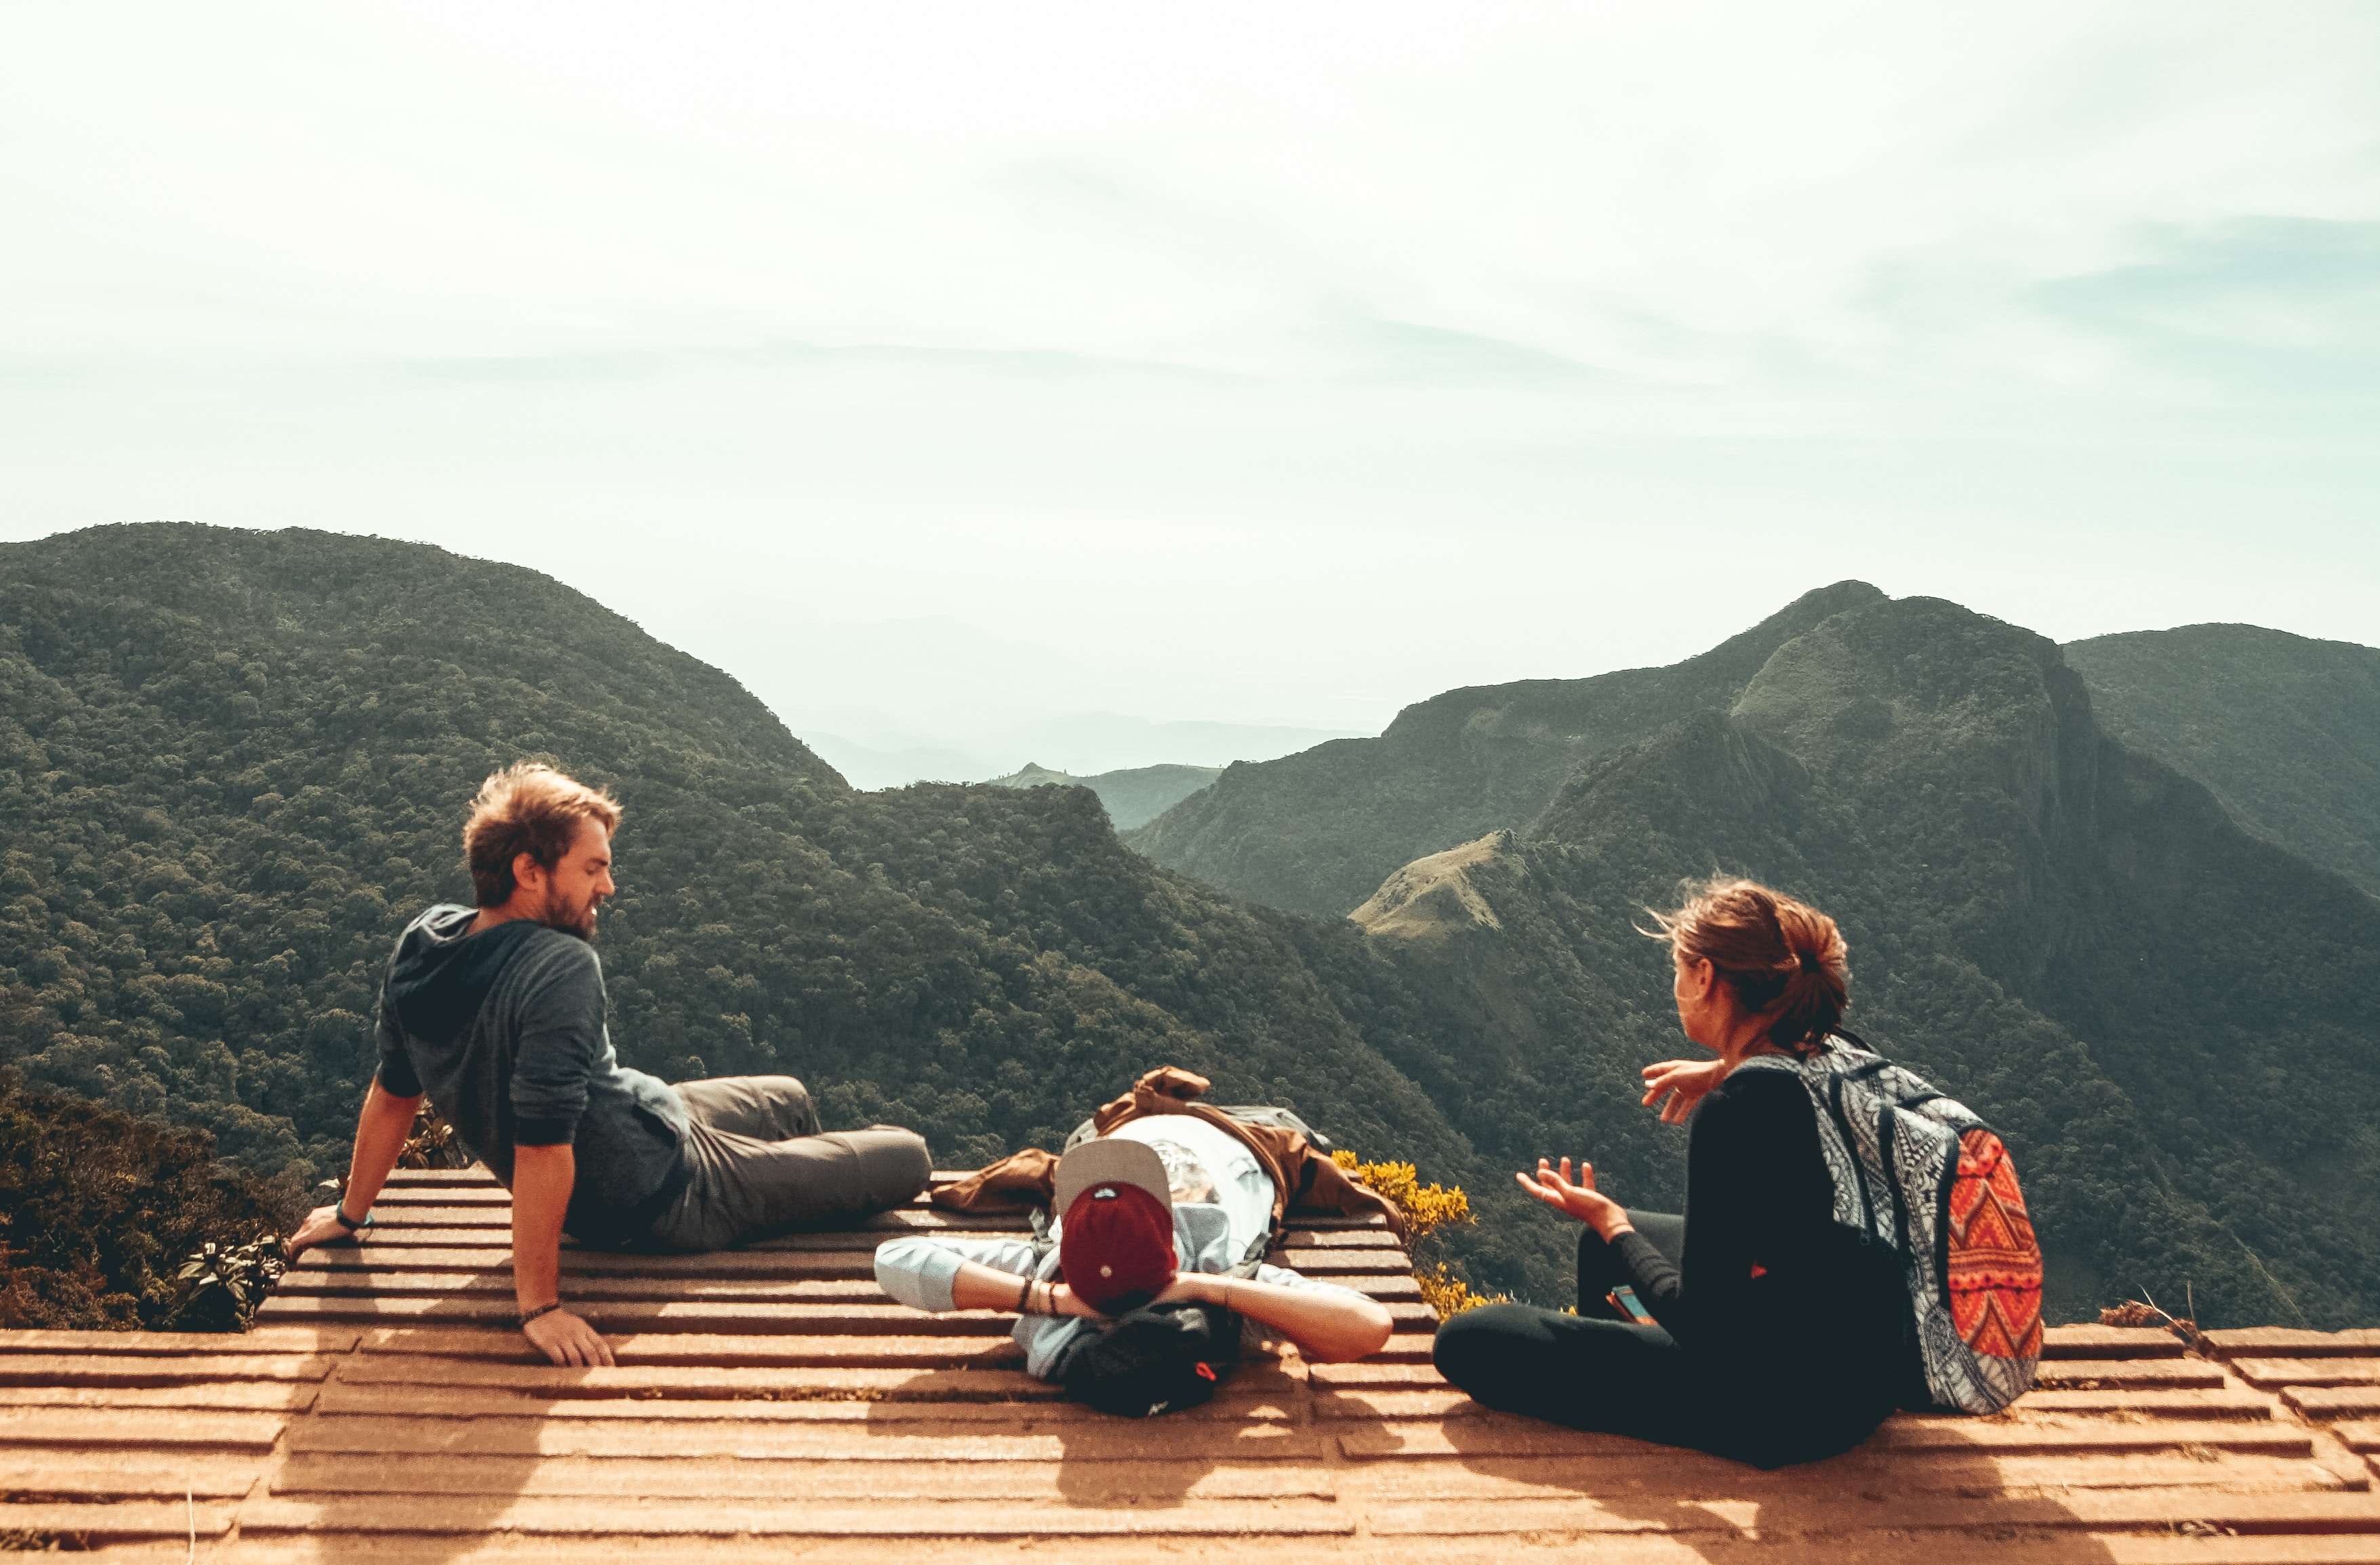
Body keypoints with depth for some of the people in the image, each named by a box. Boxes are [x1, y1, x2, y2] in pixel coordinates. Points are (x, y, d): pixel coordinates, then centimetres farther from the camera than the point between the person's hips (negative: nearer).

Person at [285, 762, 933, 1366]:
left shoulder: (424, 941, -9)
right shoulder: (561, 970, -33)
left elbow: (393, 1091, 3)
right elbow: (542, 1145, -35)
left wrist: (351, 1212, 15)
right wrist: (538, 1305, -29)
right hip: (663, 1195, -9)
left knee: (789, 1099, 31)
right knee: (908, 1157, 5)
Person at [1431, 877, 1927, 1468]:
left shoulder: (1736, 1108, -26)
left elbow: (1703, 1325, -21)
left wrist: (1609, 1222, -7)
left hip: (1790, 1404, -9)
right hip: (1867, 1359, 9)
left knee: (1467, 1341, -9)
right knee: (1606, 1241, 31)